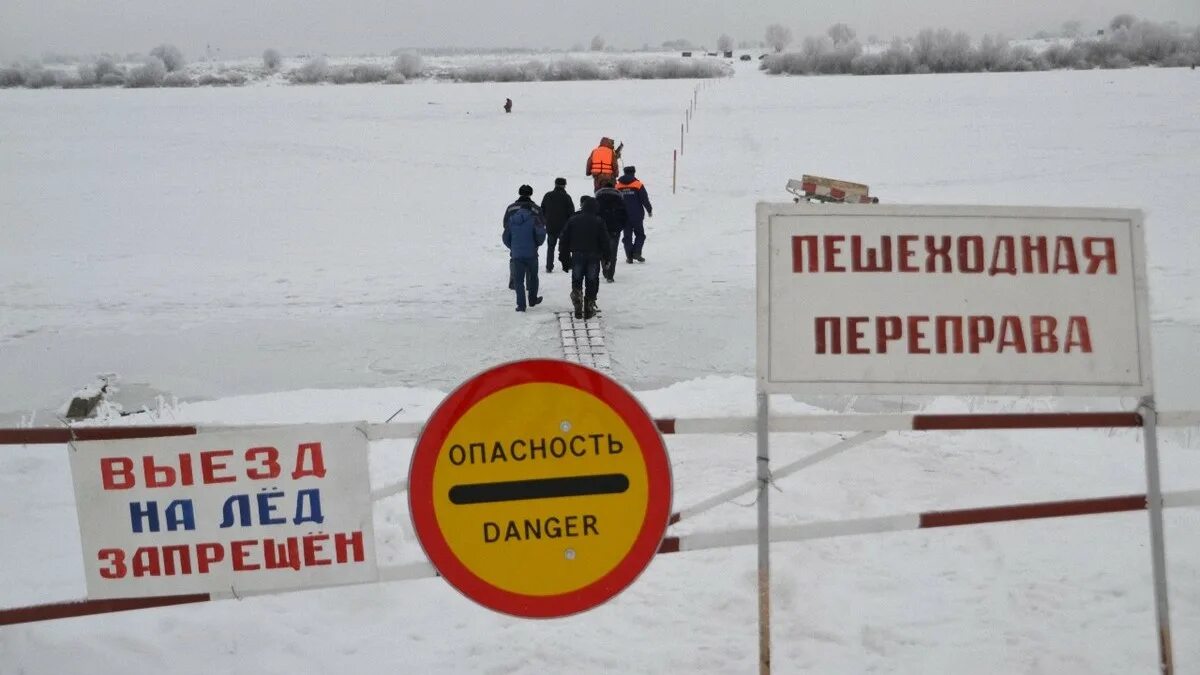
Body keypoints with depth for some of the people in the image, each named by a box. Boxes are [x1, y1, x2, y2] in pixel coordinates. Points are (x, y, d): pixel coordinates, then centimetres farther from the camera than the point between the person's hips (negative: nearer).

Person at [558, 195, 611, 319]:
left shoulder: (572, 220, -1)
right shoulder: (599, 221, -4)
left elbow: (563, 240, 2)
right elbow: (605, 241, -1)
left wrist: (564, 258, 10)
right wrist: (605, 258, 9)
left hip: (577, 256, 1)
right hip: (594, 257, -1)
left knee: (576, 282, 10)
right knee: (592, 283, 7)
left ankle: (578, 309, -4)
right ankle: (589, 309, 8)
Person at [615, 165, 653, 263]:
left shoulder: (618, 186, 3)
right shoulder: (638, 185, -7)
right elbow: (645, 199, -6)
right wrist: (649, 210, 8)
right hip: (637, 216, -3)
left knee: (627, 236, 8)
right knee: (640, 234, 10)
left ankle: (629, 256, 2)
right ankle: (636, 252, -6)